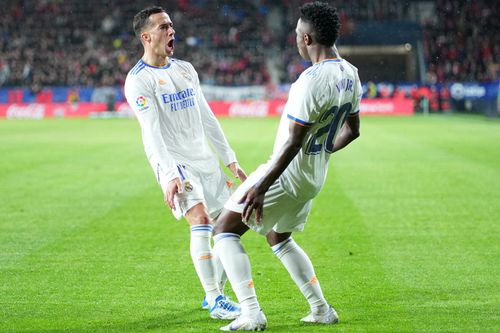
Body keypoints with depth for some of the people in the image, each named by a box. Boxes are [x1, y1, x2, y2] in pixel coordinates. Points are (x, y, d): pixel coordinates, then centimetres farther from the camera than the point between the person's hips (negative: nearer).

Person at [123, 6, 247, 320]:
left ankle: (215, 294, 21)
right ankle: (215, 302, -18)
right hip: (176, 163, -7)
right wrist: (169, 174, -29)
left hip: (206, 160, 7)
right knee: (201, 220, -22)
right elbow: (152, 132, -19)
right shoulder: (139, 79, -10)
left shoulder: (186, 69, 13)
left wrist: (230, 159, 16)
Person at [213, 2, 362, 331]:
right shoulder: (350, 75, 2)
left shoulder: (312, 80, -26)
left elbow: (292, 143, -27)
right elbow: (352, 130, 14)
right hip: (315, 177, 9)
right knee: (279, 237, 29)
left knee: (225, 229, 0)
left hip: (289, 173, -9)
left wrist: (261, 188, -23)